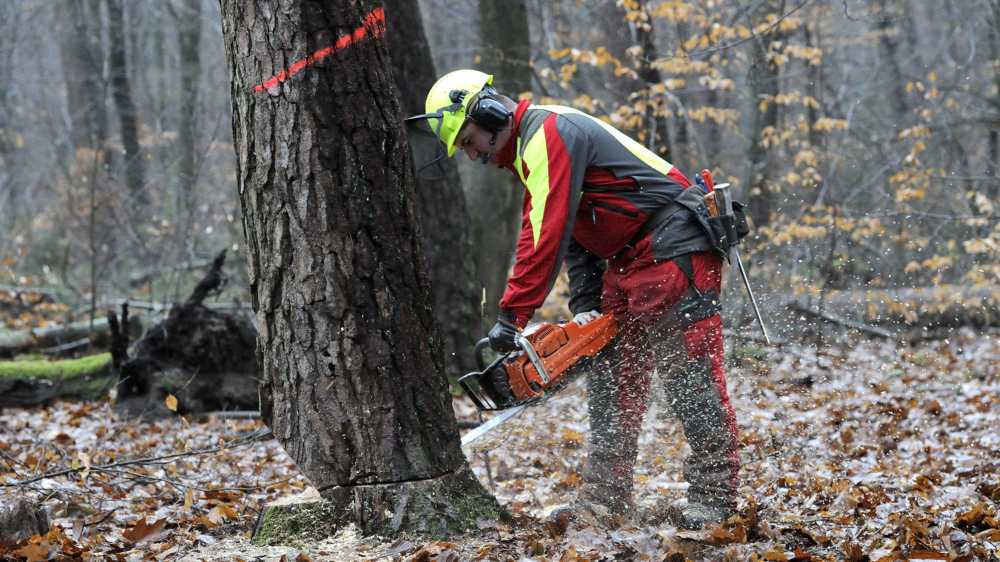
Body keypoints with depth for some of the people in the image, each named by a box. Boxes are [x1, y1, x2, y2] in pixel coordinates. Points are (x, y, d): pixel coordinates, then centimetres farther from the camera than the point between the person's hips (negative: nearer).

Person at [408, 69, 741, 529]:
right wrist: (586, 307, 2)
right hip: (628, 262, 11)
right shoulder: (528, 151, 17)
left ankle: (715, 496, -6)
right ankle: (605, 499, 7)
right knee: (611, 378, 6)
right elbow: (574, 235, 14)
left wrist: (511, 317, -23)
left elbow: (546, 237, -24)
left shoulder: (548, 131, -16)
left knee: (690, 372, -9)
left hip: (675, 249, -11)